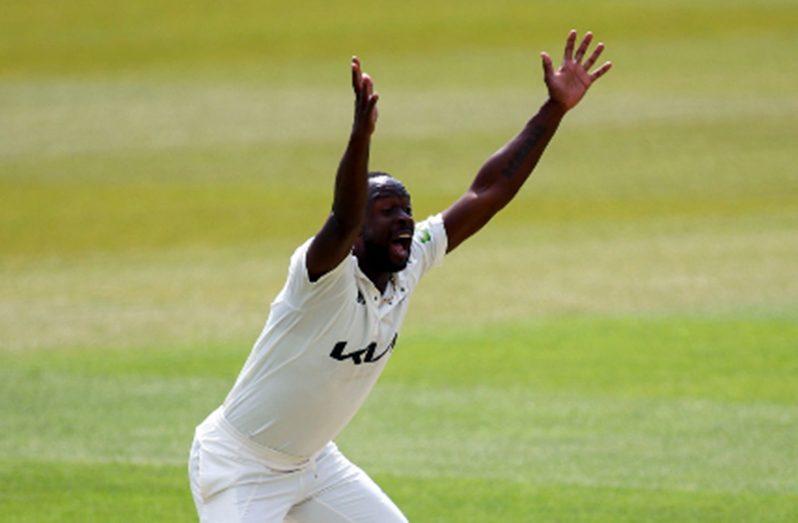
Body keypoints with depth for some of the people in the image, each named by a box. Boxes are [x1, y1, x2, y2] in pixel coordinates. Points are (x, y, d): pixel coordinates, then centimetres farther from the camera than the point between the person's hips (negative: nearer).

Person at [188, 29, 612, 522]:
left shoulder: (409, 264, -6)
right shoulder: (327, 272, -26)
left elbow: (488, 193, -7)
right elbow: (343, 222, -49)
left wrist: (555, 109, -13)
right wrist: (361, 134, -66)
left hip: (313, 462, 8)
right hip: (238, 468, -8)